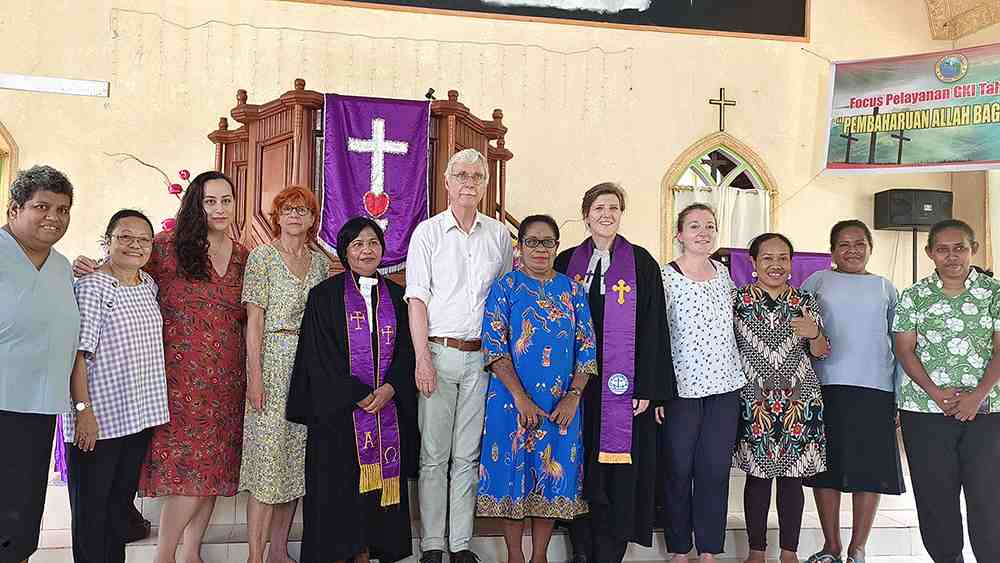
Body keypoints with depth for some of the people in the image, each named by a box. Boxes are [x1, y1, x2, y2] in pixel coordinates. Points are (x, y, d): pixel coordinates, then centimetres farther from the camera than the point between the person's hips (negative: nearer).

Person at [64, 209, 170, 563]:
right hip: (97, 418, -7)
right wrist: (83, 410, -20)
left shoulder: (149, 285, 10)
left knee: (122, 501, 16)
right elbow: (78, 354, -15)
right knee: (91, 506, 5)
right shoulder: (91, 287, -11)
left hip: (140, 414, 7)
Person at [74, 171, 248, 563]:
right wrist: (88, 268, -19)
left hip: (226, 379, 5)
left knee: (214, 469, 9)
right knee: (189, 470, -7)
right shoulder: (167, 248, -3)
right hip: (181, 378, -5)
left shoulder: (243, 257, 11)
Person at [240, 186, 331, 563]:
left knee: (297, 455, 8)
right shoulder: (262, 257, -1)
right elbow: (254, 320, -6)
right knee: (268, 452, -7)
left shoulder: (320, 261, 13)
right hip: (273, 361, -5)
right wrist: (254, 376, -13)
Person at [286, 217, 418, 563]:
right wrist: (358, 396, -12)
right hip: (338, 411, -3)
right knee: (339, 486, -1)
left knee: (380, 480, 5)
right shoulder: (325, 295, 0)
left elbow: (406, 351, 8)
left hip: (389, 407, 3)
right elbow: (320, 357, -6)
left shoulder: (396, 297, 11)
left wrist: (389, 388, -9)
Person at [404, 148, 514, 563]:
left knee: (468, 455, 8)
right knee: (433, 455, 1)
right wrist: (423, 359, -11)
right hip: (439, 353, -2)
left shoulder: (499, 234, 11)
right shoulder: (428, 232, 3)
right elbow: (416, 298, -3)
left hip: (481, 356, 3)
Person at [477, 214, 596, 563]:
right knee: (514, 471, 4)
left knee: (554, 476, 7)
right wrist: (520, 397, -17)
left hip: (562, 403, 2)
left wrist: (573, 396, -8)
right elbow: (494, 347, -8)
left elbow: (587, 347, 4)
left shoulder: (572, 290, 7)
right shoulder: (505, 287, 0)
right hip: (513, 399, -2)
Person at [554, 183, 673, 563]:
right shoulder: (567, 262, 9)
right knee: (580, 470, 6)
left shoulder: (640, 262, 2)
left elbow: (652, 329, -2)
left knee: (618, 471, 0)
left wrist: (647, 388, -9)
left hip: (621, 385, -2)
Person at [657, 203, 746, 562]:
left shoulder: (724, 274, 10)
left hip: (725, 385, 4)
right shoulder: (665, 276, -6)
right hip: (681, 386, -4)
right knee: (678, 469, 3)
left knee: (716, 469, 7)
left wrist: (743, 377, 16)